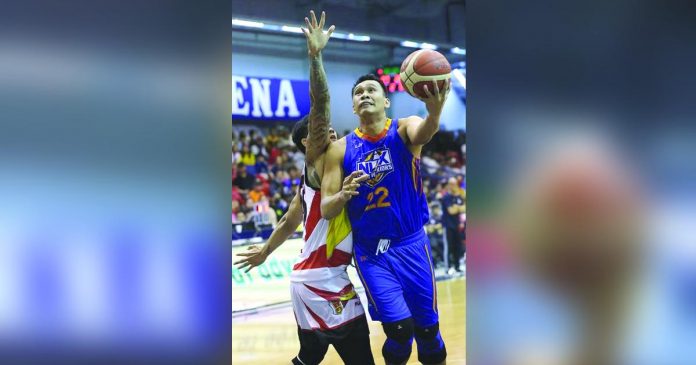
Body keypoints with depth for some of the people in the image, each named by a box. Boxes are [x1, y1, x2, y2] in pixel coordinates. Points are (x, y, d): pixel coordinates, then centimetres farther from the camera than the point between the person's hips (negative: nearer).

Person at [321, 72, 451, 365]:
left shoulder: (403, 129, -6)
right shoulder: (340, 149, -2)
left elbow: (423, 132, -33)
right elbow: (325, 210, -4)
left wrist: (434, 112, -56)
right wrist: (344, 195, -27)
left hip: (411, 244, 0)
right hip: (370, 251, 0)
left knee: (428, 327, 7)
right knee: (400, 328, -11)